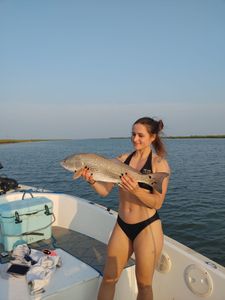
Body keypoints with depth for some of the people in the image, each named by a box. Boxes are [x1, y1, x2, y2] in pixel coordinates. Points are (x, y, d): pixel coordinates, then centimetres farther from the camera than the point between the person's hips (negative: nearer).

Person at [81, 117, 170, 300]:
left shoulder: (159, 163, -7)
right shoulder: (123, 159, 3)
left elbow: (157, 203, -13)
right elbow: (105, 191, 0)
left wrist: (136, 190, -30)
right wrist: (92, 181, -20)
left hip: (147, 227, -3)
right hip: (122, 226, 4)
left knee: (144, 284, 12)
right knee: (109, 278, 13)